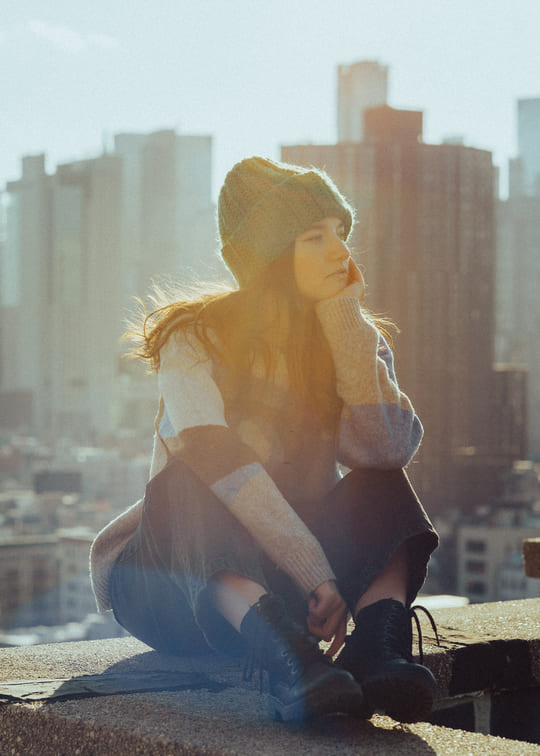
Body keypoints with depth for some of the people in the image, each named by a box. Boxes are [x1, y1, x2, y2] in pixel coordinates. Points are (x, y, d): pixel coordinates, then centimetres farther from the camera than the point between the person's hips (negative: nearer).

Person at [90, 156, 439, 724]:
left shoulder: (354, 338, 1)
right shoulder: (197, 340, -12)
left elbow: (390, 449, -19)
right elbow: (220, 464, -30)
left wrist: (345, 323, -18)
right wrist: (317, 576, -38)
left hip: (279, 583, 4)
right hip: (174, 583, -3)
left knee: (379, 489, -20)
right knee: (191, 484, -33)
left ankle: (379, 650, -41)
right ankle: (287, 658, -52)